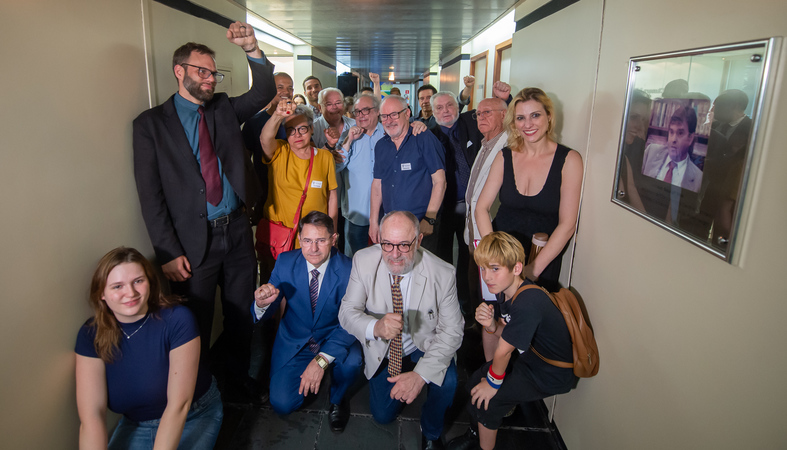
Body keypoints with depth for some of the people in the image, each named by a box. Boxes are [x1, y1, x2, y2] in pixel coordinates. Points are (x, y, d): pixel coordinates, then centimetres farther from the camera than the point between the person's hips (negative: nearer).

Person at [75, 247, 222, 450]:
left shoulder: (178, 319, -25)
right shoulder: (91, 335, -14)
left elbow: (179, 405, -24)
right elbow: (91, 417, -19)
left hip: (193, 417, -1)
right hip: (134, 424, 2)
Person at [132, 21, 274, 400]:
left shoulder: (224, 109, 10)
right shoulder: (150, 123, -2)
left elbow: (265, 92, -1)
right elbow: (150, 194, -7)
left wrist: (251, 48, -17)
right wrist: (168, 253, -12)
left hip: (237, 230, 4)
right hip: (194, 240, -3)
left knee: (241, 315, 15)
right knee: (196, 325, 9)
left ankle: (238, 378, 36)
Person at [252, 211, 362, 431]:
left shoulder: (348, 269, -20)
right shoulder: (285, 262, -12)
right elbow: (266, 313, -9)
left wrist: (322, 360, -34)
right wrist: (262, 303, -35)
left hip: (334, 337, -1)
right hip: (294, 341, 2)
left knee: (351, 363, -32)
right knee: (282, 404, -12)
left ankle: (337, 399, 4)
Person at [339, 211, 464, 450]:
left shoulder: (443, 273, -27)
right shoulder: (364, 261, -23)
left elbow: (452, 331, -21)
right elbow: (347, 312, -19)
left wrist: (420, 374, -34)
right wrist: (375, 327, -43)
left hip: (424, 345, -1)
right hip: (382, 349, 2)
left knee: (446, 382, -29)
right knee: (382, 415, 6)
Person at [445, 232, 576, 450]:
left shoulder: (527, 303, -35)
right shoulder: (505, 290, -7)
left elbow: (503, 350, -26)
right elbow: (506, 333, 3)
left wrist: (494, 382, -10)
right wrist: (491, 325, -19)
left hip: (552, 375, -8)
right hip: (527, 357, 9)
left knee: (486, 398, -12)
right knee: (474, 383, 10)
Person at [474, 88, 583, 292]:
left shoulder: (569, 160, -8)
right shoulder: (505, 157, 0)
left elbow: (567, 225, -11)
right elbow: (481, 208, -3)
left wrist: (534, 268, -16)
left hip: (544, 260, -2)